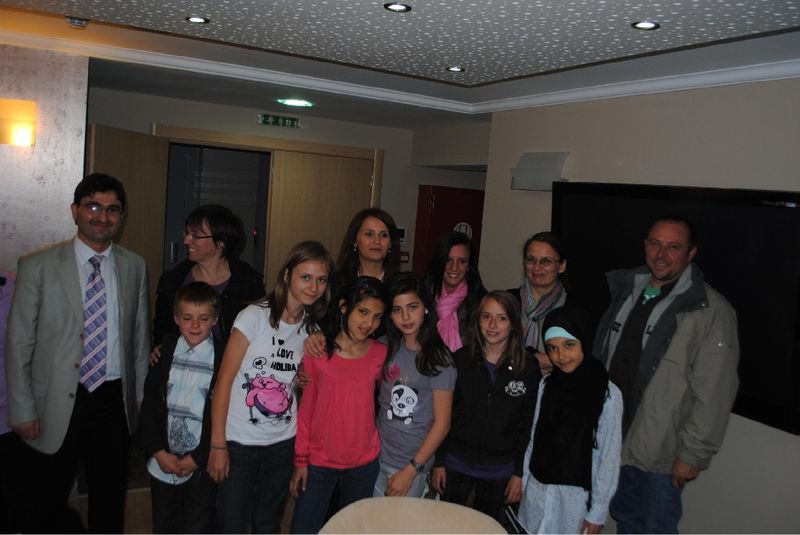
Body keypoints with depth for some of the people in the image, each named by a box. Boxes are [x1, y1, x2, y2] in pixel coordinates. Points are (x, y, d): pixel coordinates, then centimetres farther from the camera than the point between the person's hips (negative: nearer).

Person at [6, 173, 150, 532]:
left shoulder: (134, 267, 3)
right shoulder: (38, 267, -6)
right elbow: (18, 344, -4)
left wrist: (142, 395, 7)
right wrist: (23, 409, -5)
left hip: (114, 400, 2)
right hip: (57, 405, -2)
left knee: (110, 499, 16)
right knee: (49, 501, 14)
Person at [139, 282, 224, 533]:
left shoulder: (224, 357, -11)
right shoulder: (164, 352, 0)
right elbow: (148, 406, 2)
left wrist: (197, 458, -11)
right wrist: (159, 452, -6)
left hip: (202, 467, -3)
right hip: (162, 463, 3)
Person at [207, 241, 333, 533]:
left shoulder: (313, 329, 3)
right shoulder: (255, 316, -13)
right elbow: (224, 380, -11)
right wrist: (218, 444, -12)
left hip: (283, 443, 5)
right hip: (239, 441, -4)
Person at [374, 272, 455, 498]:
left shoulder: (438, 359, -13)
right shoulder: (386, 348, 0)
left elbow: (441, 424, -11)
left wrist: (410, 470, -11)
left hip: (413, 464, -4)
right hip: (376, 455, 4)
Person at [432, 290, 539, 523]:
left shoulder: (528, 368, -7)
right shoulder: (460, 360, -6)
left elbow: (527, 425, -3)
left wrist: (519, 473, -3)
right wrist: (439, 462, -2)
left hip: (500, 469, 0)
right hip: (456, 463, 0)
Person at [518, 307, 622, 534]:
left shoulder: (608, 394, -13)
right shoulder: (545, 385, -1)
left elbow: (609, 457, -9)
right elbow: (534, 440, 6)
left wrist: (598, 511, -6)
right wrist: (523, 483, 8)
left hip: (576, 496, -3)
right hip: (537, 491, 4)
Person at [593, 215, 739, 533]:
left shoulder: (713, 311, -16)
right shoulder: (627, 290, 4)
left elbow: (714, 394, -17)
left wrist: (693, 454, -16)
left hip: (660, 451, -6)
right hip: (612, 438, 6)